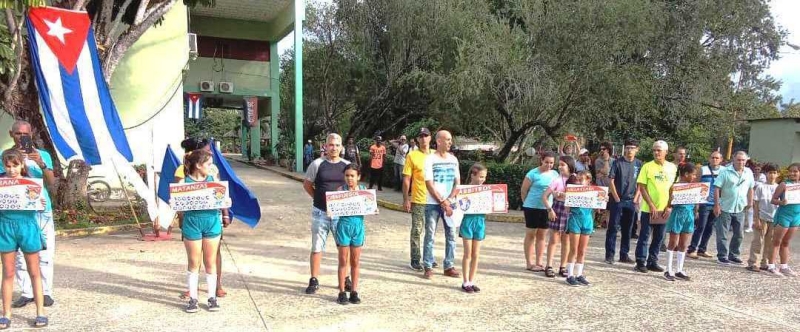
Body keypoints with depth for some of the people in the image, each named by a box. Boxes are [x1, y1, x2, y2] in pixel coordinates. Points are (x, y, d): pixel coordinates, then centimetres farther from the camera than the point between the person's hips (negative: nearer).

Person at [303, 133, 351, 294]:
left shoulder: (347, 165, 3)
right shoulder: (317, 164, -3)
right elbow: (307, 185, 5)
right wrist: (319, 198, -2)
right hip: (320, 213, -2)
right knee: (317, 247, 5)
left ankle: (345, 279, 25)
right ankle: (314, 281, 15)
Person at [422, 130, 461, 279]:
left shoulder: (453, 159, 8)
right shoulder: (430, 159, -6)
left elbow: (457, 182, 8)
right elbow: (429, 184, -10)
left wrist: (449, 200, -5)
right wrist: (442, 202, -13)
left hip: (449, 203, 5)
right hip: (433, 204, -4)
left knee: (451, 235, 5)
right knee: (430, 235, 0)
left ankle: (449, 266, 14)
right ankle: (428, 267, 9)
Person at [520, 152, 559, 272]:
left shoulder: (555, 174, 6)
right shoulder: (533, 173, -10)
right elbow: (523, 190, -4)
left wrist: (552, 204, 11)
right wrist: (527, 203, 4)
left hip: (547, 208, 5)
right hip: (532, 208, -5)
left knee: (541, 235, 11)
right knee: (531, 235, 3)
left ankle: (538, 262, 20)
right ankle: (529, 263, 10)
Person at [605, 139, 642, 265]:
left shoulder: (639, 164, 6)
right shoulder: (618, 162, -4)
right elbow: (611, 181, -5)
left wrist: (636, 198, 0)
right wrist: (616, 198, -9)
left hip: (631, 201, 4)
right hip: (617, 200, -3)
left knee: (627, 229, 9)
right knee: (613, 227, -2)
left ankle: (624, 255, 17)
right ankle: (609, 255, 3)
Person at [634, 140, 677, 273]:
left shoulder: (672, 167, 5)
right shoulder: (647, 166, -4)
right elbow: (642, 188, -6)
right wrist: (651, 205, -13)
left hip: (664, 209, 3)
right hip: (648, 208, -3)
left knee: (659, 237, 10)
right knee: (644, 236, 1)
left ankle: (652, 262, 20)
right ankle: (641, 262, 9)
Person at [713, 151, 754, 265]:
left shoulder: (748, 173, 5)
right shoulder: (725, 172, -10)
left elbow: (750, 188, 15)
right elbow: (717, 188, -12)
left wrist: (750, 203, 10)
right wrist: (717, 205, -16)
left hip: (740, 209, 5)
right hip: (725, 208, -5)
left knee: (739, 234, 12)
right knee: (722, 234, 0)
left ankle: (733, 255, 24)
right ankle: (722, 256, 9)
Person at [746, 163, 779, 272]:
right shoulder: (760, 187, -2)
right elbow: (756, 204, -3)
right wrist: (756, 219, -9)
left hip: (774, 219, 3)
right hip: (762, 218, -3)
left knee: (770, 243, 8)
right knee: (758, 241, 0)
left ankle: (765, 264, 16)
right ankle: (753, 263, 4)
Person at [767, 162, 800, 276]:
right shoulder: (784, 185, -9)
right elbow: (773, 199, -10)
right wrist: (780, 202, -29)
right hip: (784, 215, -5)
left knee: (786, 243, 14)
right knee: (776, 242, 0)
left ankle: (784, 267, 20)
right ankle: (772, 266, 2)